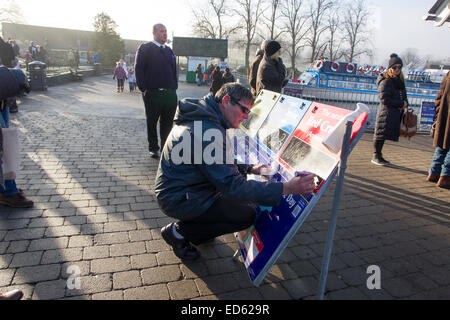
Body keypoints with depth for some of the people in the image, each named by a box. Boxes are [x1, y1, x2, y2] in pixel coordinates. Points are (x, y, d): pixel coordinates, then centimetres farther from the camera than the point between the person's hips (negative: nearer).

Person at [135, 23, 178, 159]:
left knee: (168, 123, 6)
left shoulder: (169, 51, 19)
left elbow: (174, 70, 22)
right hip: (153, 94, -5)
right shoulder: (145, 49, 1)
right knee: (152, 122, 6)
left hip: (170, 93, 5)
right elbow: (138, 69, -4)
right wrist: (144, 89, -11)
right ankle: (153, 148, 18)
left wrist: (174, 88, 11)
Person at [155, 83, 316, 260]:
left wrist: (249, 168, 8)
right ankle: (179, 232, 0)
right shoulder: (209, 130, -27)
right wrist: (286, 188, -32)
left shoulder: (201, 117, 7)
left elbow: (220, 163, 19)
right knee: (248, 215, -10)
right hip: (179, 199, -10)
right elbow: (232, 186, -29)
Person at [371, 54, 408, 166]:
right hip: (386, 112, -8)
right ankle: (376, 156, 3)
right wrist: (401, 104, -10)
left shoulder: (400, 81, 17)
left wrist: (405, 104, 2)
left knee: (383, 135, 10)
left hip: (396, 114, 8)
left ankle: (378, 155, 18)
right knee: (381, 134, -6)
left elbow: (403, 96, 24)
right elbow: (384, 99, -15)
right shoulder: (386, 81, -9)